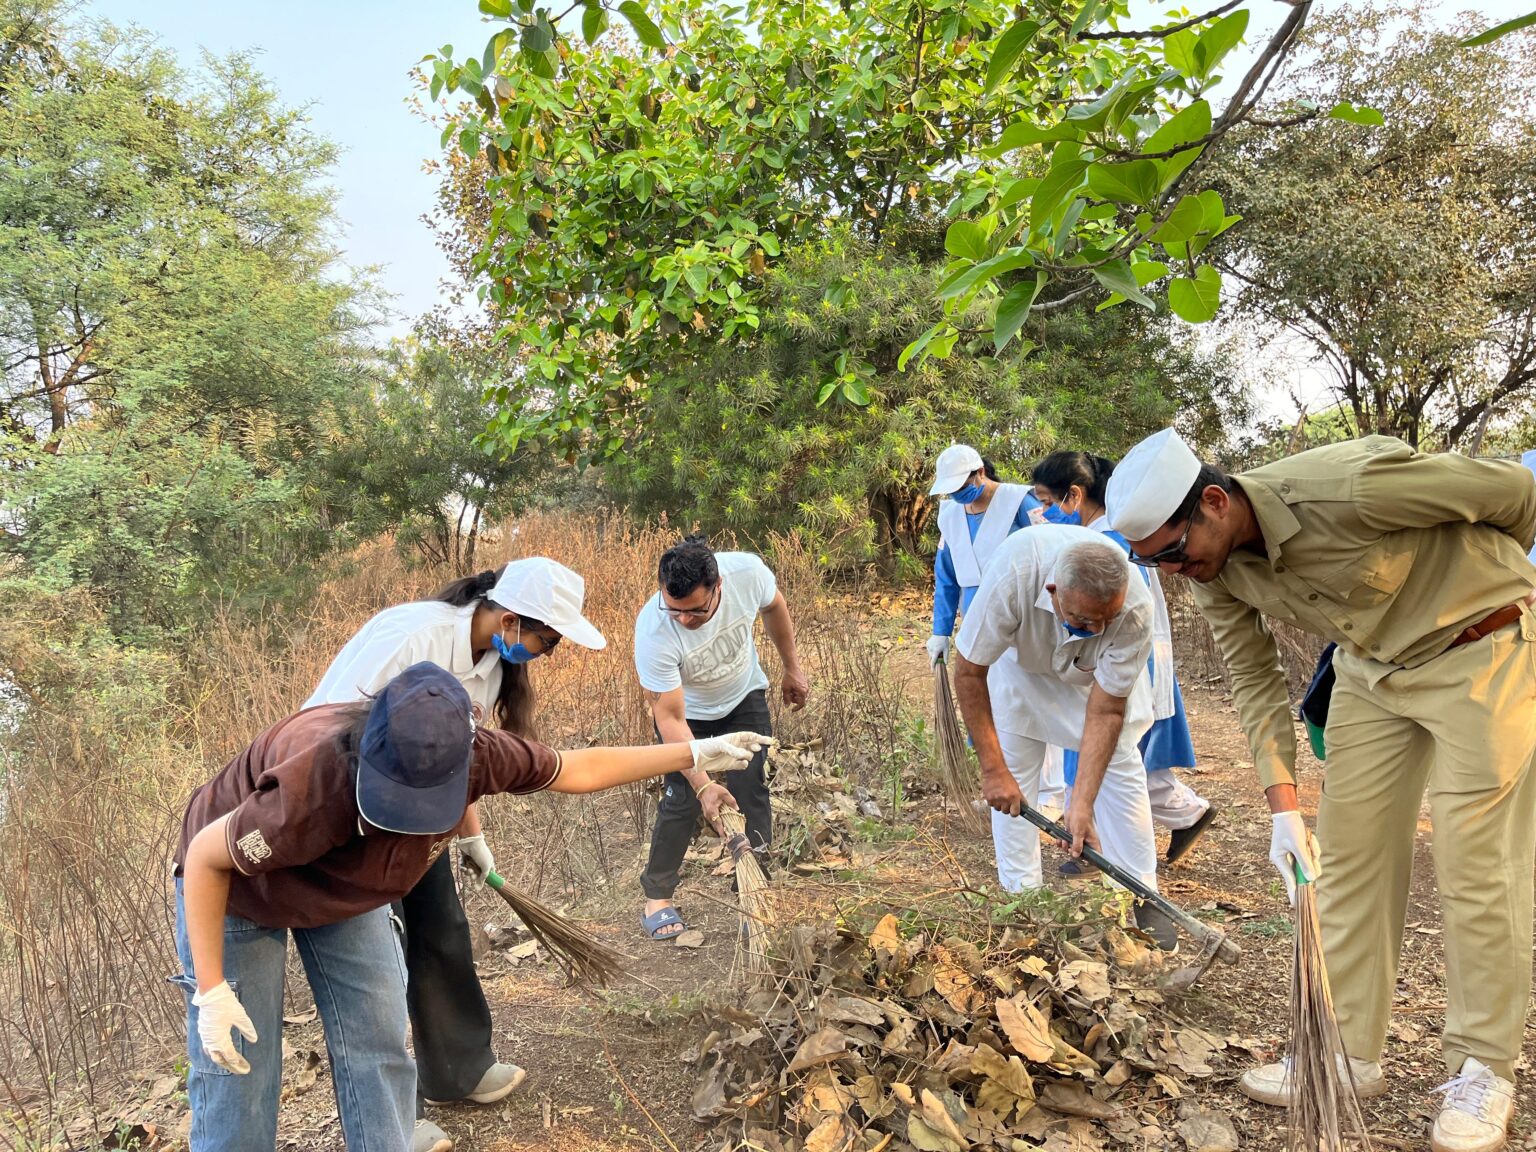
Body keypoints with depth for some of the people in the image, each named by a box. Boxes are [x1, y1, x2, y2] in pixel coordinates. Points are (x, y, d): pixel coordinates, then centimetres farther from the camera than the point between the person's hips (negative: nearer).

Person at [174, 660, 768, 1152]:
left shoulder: (475, 755, -32)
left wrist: (694, 754, -7)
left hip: (346, 890, 4)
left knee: (378, 1052, 4)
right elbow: (206, 856, -27)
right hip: (238, 884, -4)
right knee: (238, 1073, -2)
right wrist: (212, 992, -26)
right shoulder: (318, 786, -46)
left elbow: (578, 769, -13)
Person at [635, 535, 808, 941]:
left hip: (744, 697, 3)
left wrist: (792, 668, 4)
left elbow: (774, 607, -7)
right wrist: (703, 784, -40)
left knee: (751, 792, -1)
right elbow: (670, 718, -33)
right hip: (687, 712, -2)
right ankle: (657, 896, 14)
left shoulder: (748, 571, -34)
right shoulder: (652, 631, -40)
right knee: (682, 801, -6)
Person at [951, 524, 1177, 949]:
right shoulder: (1011, 578, -43)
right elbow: (968, 671, -30)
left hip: (1100, 673, 1)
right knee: (1013, 778, -6)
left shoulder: (1136, 609, -38)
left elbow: (1105, 711, -29)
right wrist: (993, 769, -27)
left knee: (1120, 767, -7)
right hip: (1022, 661, 0)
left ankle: (1144, 900, 6)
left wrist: (1082, 804, -33)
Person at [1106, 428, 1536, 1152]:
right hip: (1371, 668, 6)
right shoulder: (1212, 571, -13)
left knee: (1475, 866, -4)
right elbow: (1255, 681, -1)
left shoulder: (1347, 486, -34)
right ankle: (1349, 1053, 16)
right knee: (1346, 853, 5)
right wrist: (1282, 806, -6)